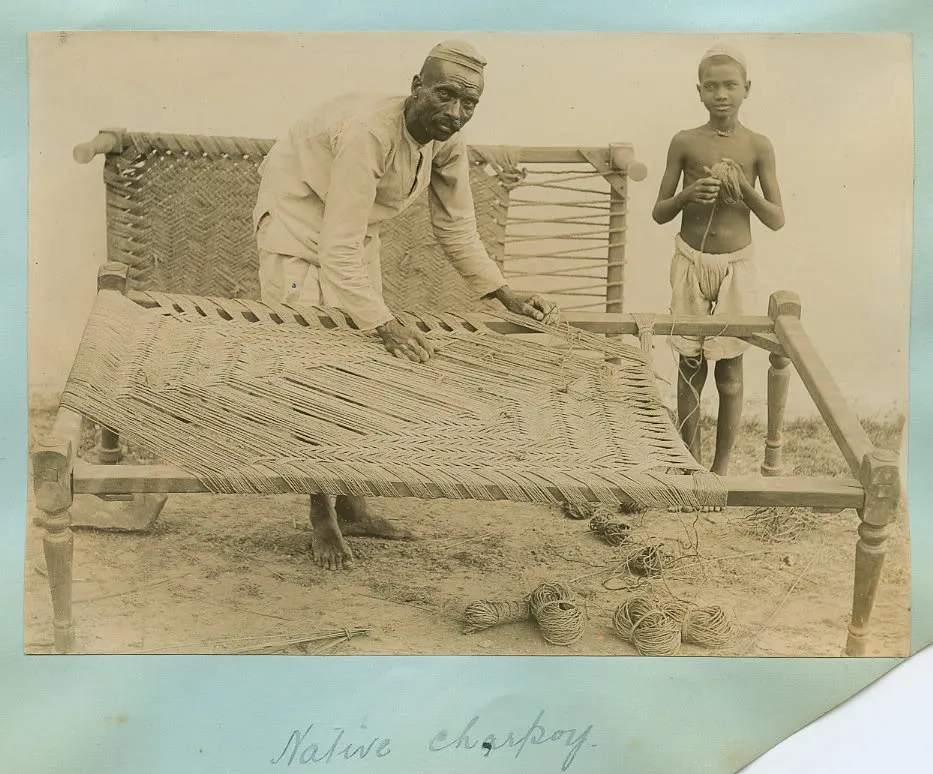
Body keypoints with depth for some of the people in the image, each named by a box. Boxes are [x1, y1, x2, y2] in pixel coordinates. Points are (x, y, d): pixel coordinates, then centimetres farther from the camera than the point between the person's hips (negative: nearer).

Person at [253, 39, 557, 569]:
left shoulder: (447, 144, -11)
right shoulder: (369, 131, -35)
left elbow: (458, 229, -1)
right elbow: (338, 248, -38)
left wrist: (506, 296, -9)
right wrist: (385, 323, -42)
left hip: (357, 233, 8)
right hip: (299, 227, -8)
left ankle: (350, 505, 20)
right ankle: (322, 519, 1)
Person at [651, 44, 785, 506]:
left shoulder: (758, 147, -2)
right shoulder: (685, 142, -1)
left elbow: (776, 220, -1)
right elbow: (659, 213, 2)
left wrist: (744, 188, -17)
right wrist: (690, 194, -17)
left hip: (736, 266, 0)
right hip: (691, 262, 0)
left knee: (729, 369, 5)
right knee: (690, 365, 7)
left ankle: (721, 466, 18)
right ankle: (688, 461, 21)